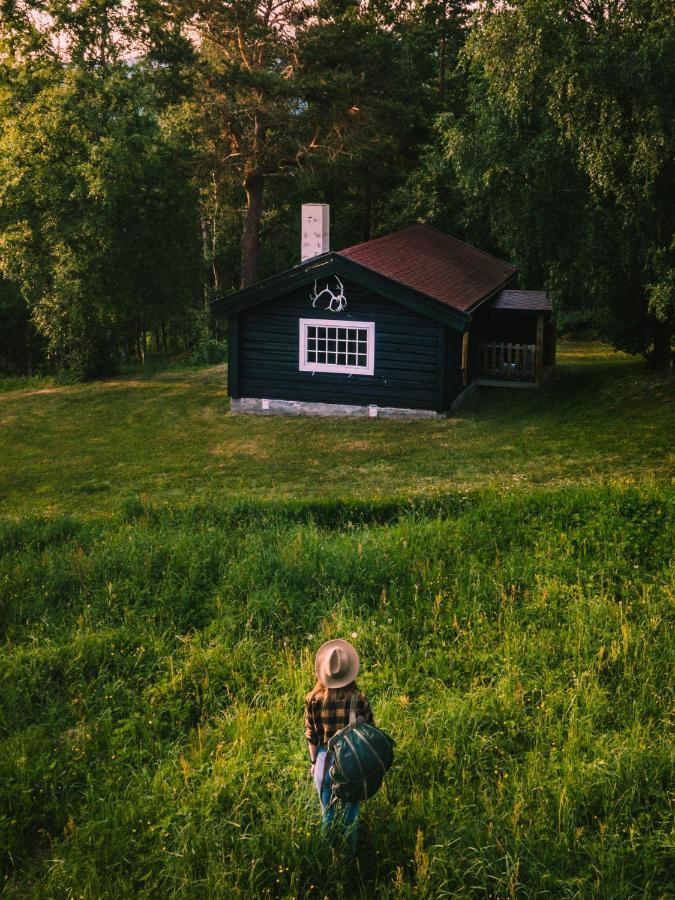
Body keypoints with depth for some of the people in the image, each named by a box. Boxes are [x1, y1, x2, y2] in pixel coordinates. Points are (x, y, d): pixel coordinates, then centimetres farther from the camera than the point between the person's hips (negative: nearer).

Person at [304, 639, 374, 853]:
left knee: (328, 814, 18)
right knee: (350, 815, 17)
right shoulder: (359, 699, -14)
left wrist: (313, 762, 14)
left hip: (324, 760, 1)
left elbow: (311, 736, -1)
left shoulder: (313, 699, -11)